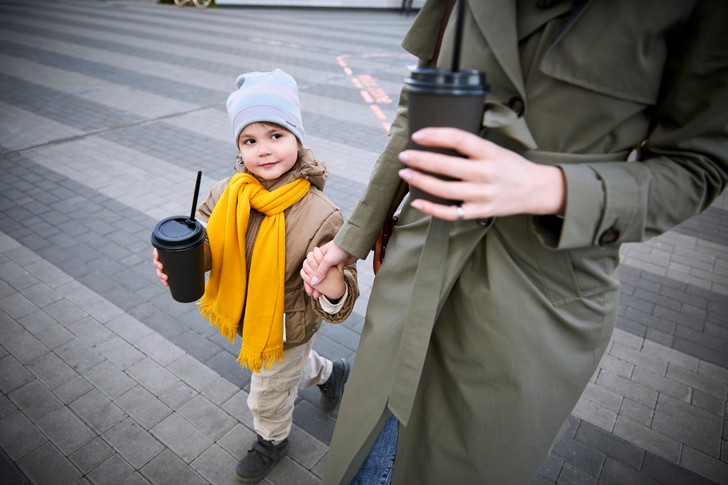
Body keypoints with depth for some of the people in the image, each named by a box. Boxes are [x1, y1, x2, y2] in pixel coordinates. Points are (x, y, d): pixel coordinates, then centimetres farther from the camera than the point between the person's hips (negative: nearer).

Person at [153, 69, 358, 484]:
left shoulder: (320, 216, -33)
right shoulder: (227, 193, -19)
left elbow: (339, 301, -29)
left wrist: (332, 283, -53)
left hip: (286, 329, -5)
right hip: (247, 319, 5)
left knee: (269, 398, 24)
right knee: (293, 365, 35)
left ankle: (272, 441, 60)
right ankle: (331, 373, 67)